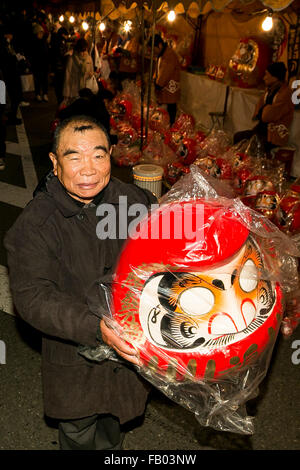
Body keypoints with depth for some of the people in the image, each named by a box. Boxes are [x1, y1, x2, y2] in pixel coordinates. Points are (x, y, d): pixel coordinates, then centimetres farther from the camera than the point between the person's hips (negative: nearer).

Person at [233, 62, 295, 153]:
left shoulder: (285, 93, -21)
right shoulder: (269, 89, 6)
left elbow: (268, 116, -24)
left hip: (274, 136, -9)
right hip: (262, 129, 9)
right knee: (237, 137, 5)